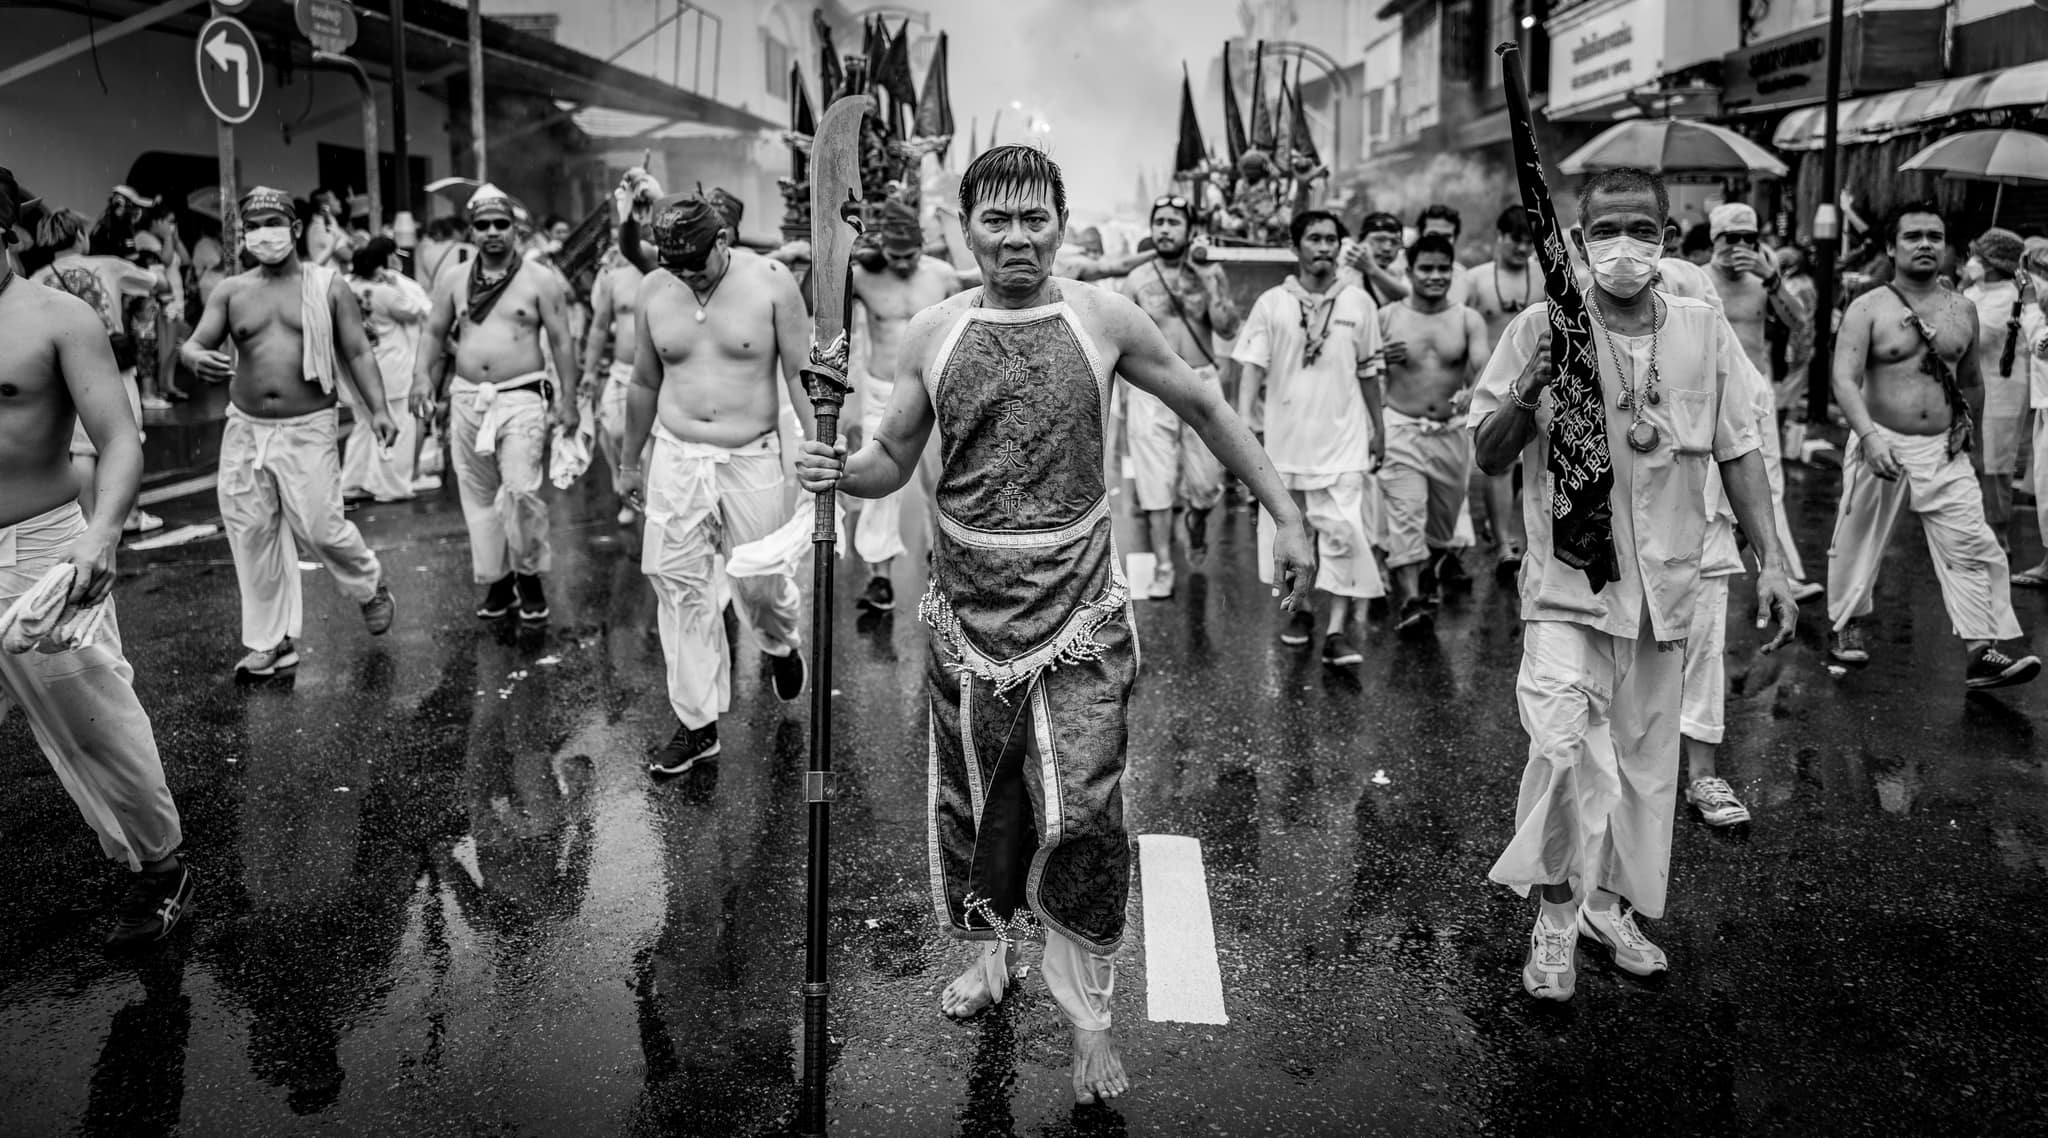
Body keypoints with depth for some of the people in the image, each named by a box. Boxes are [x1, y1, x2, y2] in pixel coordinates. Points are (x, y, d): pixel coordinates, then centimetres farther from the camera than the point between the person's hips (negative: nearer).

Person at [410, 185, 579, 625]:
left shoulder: (540, 280, 0)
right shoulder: (454, 282, 10)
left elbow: (561, 343, 0)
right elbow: (434, 333, 17)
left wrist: (568, 399, -5)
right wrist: (422, 376, 1)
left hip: (522, 398, -4)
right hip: (467, 400, 5)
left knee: (521, 489, -18)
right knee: (478, 496, 8)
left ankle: (529, 576, 0)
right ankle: (496, 580, 20)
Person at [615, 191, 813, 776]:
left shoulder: (770, 281, -7)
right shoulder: (654, 289, 3)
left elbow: (801, 375, -6)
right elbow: (645, 383, 13)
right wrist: (629, 463, 19)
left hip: (751, 458, -2)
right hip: (675, 458, 3)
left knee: (759, 581, 5)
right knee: (681, 589, 1)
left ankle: (781, 643, 42)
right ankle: (696, 723, 11)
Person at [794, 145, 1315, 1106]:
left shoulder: (1105, 321, -3)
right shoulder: (931, 334, 1)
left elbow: (1205, 410, 6)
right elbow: (893, 461, 7)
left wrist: (1285, 515, 4)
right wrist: (839, 471, -16)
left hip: (1079, 608, -2)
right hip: (968, 608, 3)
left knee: (1081, 816, -7)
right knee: (974, 798, 16)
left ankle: (1088, 1015, 11)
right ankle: (994, 946, 41)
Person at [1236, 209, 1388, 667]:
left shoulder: (1358, 302, 3)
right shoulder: (1272, 303, 0)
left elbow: (1368, 372, 11)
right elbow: (1253, 366, -4)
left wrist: (1378, 429, 15)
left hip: (1343, 440, 0)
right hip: (1286, 439, 1)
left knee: (1343, 532, -10)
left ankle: (1337, 630, -9)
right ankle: (1300, 609, 29)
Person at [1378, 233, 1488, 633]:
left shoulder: (1468, 320, 0)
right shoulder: (1386, 318, -1)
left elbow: (1483, 368, -14)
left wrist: (1470, 393, -36)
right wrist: (1381, 358, -17)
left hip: (1452, 431, 2)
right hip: (1400, 429, -2)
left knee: (1446, 511, 19)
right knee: (1404, 514, -15)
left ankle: (1438, 559, 48)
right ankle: (1412, 599, -19)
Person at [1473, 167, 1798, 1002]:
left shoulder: (1703, 331, 2)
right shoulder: (1541, 329, -7)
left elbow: (1738, 450, 8)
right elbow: (1489, 456, -6)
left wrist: (1770, 561, 4)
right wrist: (1531, 387, -24)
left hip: (1664, 580, 4)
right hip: (1569, 579, -4)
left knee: (1644, 755, 13)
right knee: (1563, 745, -17)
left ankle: (1611, 901, 33)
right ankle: (1555, 911, 4)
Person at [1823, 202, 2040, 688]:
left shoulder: (1963, 310, 8)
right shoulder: (1868, 309, -6)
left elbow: (1970, 382, 21)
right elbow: (1845, 380, -17)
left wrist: (1969, 434, 25)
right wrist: (1869, 437, -30)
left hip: (1944, 449, 3)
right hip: (1880, 443, -3)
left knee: (1973, 547, -7)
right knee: (1858, 541, 8)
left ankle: (1982, 652, -7)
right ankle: (1846, 626, 29)